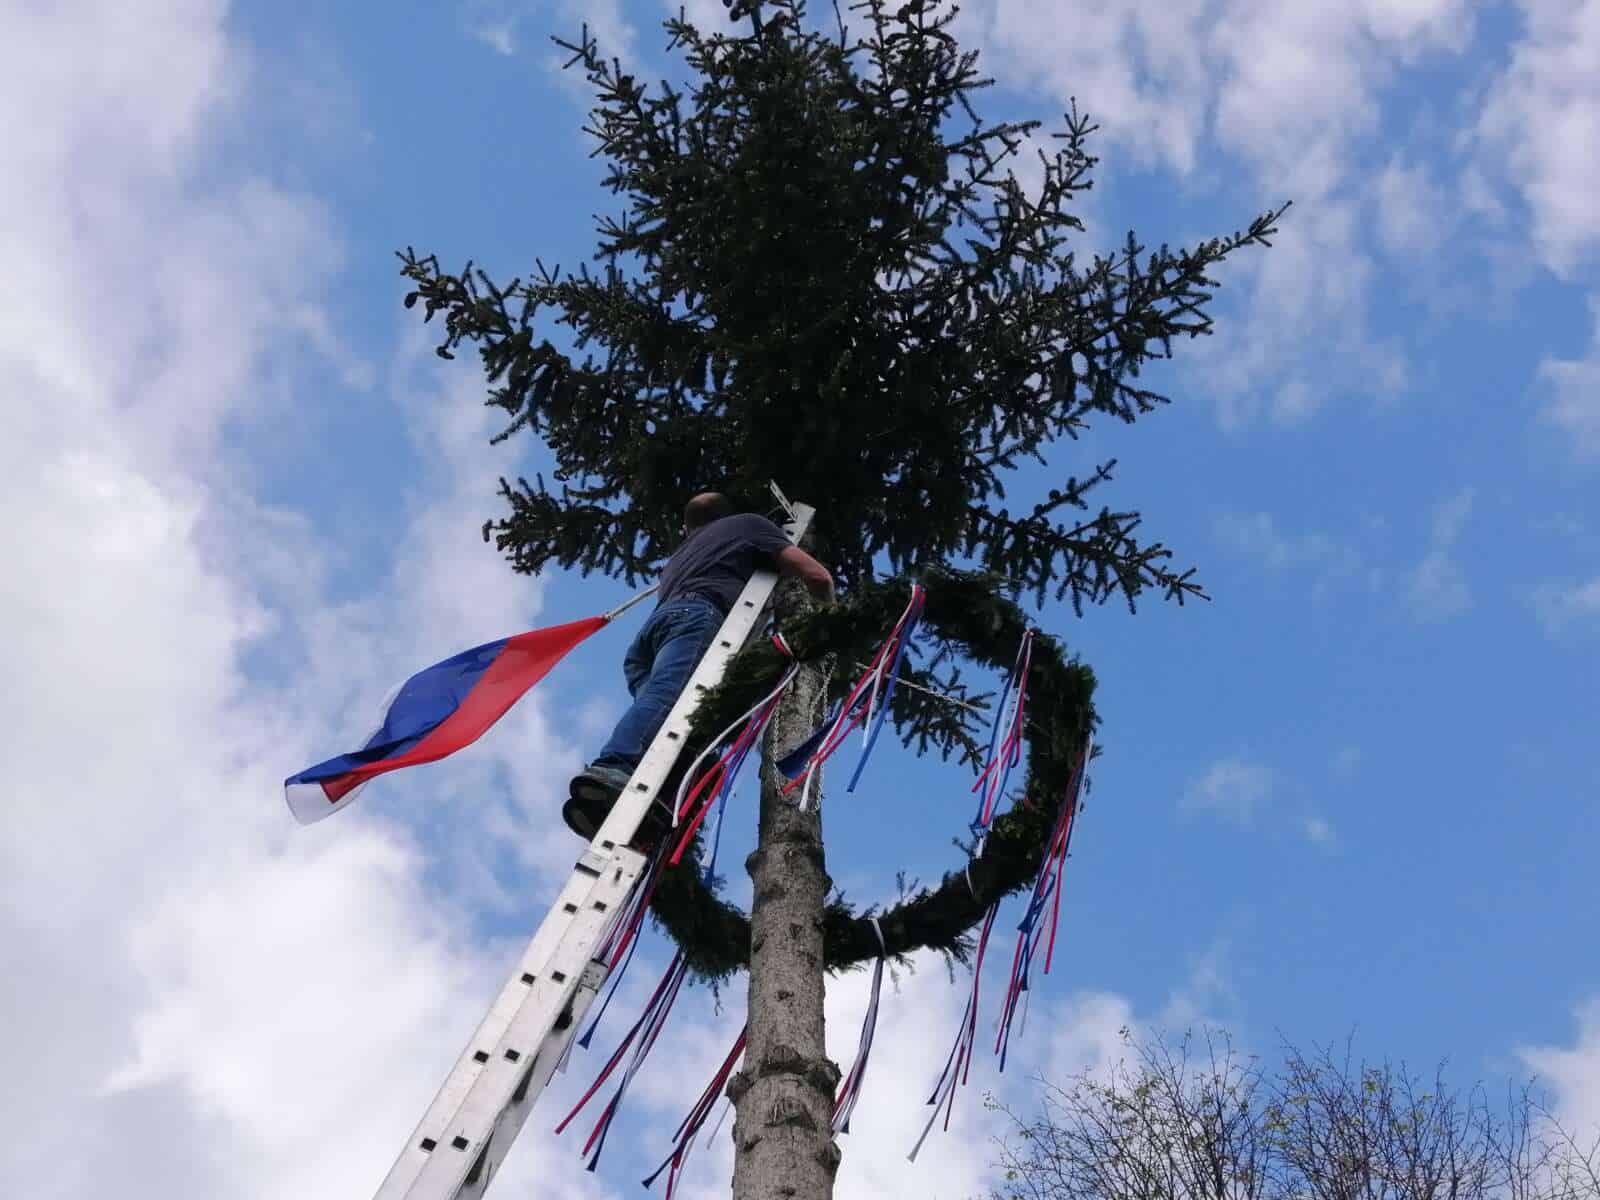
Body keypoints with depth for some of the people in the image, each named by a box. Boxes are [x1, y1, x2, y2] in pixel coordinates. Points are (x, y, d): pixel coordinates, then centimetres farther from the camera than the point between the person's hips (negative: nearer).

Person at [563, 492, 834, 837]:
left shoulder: (680, 553, 46)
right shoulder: (748, 524, 32)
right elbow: (817, 575, 24)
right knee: (665, 693, -30)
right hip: (697, 615, -7)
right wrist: (829, 611, 43)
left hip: (649, 634, 7)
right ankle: (612, 769, -57)